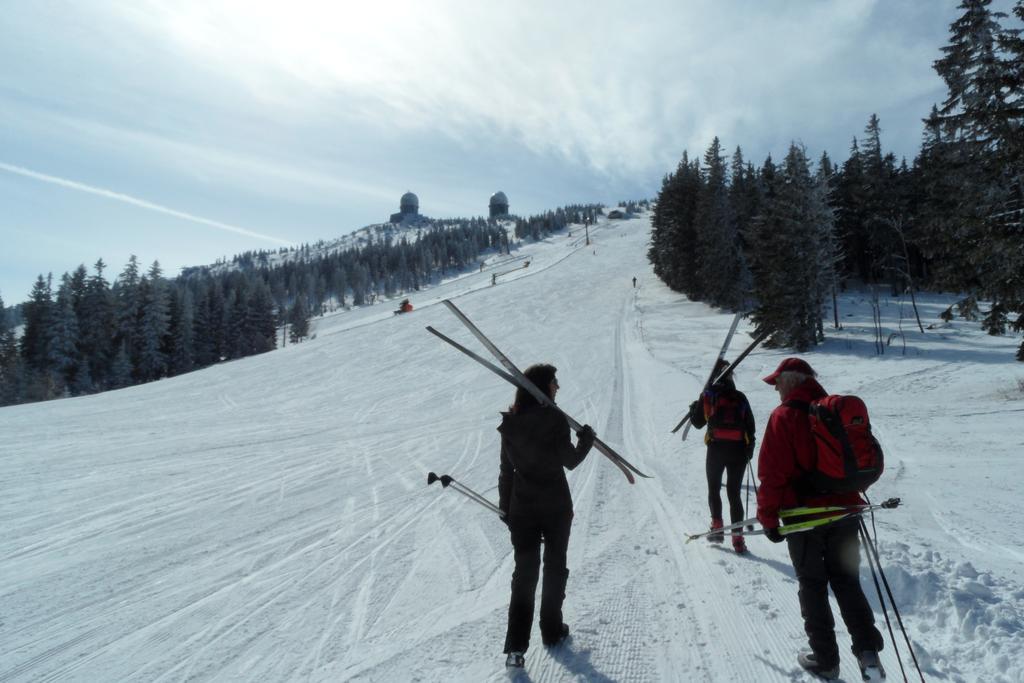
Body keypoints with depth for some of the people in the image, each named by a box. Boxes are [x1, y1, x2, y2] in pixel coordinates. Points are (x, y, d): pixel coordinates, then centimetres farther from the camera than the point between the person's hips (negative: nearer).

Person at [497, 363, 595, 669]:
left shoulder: (511, 422, -1)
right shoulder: (554, 419, -16)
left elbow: (506, 469, 4)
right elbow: (570, 461, -9)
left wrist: (505, 506, 12)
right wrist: (586, 438, 8)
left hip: (522, 506, 3)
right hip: (556, 506, -3)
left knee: (524, 570, 9)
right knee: (555, 567, 17)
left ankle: (515, 645, 1)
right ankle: (552, 630, 29)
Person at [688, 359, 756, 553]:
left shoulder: (708, 395, -1)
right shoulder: (740, 397, 5)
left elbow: (697, 422, 5)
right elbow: (751, 425, 6)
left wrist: (694, 407, 25)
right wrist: (750, 449, 18)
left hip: (716, 448, -2)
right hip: (738, 450, 2)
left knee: (714, 489, 16)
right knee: (734, 493, 6)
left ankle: (717, 527, 10)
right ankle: (737, 539, 2)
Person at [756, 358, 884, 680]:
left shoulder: (784, 416, -13)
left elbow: (772, 473, -17)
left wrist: (768, 518, -8)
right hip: (845, 510, 5)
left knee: (812, 586, 9)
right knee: (846, 580, 18)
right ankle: (867, 648, 12)